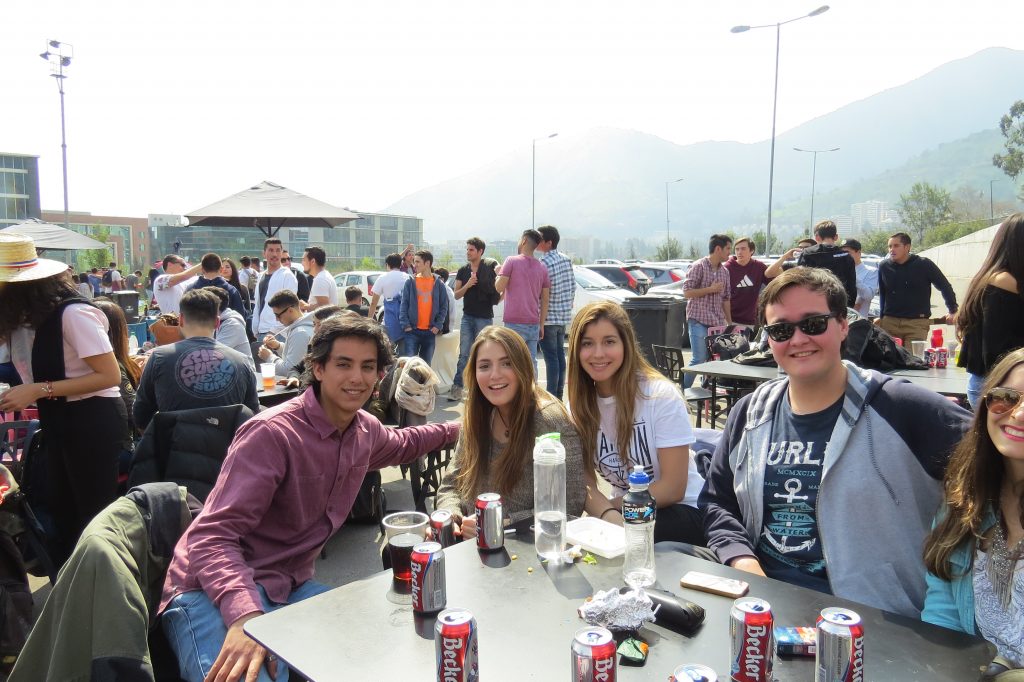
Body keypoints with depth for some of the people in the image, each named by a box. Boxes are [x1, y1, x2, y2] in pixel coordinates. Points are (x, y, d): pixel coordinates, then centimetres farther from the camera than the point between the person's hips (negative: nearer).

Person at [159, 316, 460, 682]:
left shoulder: (365, 429, 2)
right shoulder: (272, 433, -22)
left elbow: (400, 444, 29)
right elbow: (212, 537, -27)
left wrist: (458, 429, 34)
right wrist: (245, 614, -43)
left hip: (290, 588, 8)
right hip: (216, 592, -7)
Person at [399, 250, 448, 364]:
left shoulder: (438, 284, 4)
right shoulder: (410, 282, 2)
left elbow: (444, 307, 4)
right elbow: (404, 305, 0)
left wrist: (438, 325, -6)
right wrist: (405, 325, -10)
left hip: (430, 331, 1)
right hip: (412, 330, -1)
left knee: (426, 364, 9)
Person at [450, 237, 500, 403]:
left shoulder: (490, 266, -4)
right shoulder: (463, 271, 9)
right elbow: (456, 295, 7)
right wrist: (467, 285, -10)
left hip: (485, 318, -3)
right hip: (467, 317, 3)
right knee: (464, 354, 0)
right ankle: (457, 387, 2)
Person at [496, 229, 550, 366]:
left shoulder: (512, 261, -4)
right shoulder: (542, 267, 11)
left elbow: (499, 287, -9)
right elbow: (545, 300, 10)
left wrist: (499, 274, 11)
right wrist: (541, 324, 15)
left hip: (515, 322, -5)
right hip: (534, 324, 5)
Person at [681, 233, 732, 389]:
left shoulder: (724, 271, 15)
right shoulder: (698, 267, -5)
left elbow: (725, 299, 18)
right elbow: (687, 292, -11)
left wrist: (730, 323, 15)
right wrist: (710, 289, -12)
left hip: (717, 323, 6)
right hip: (699, 321, -6)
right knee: (698, 360, -10)